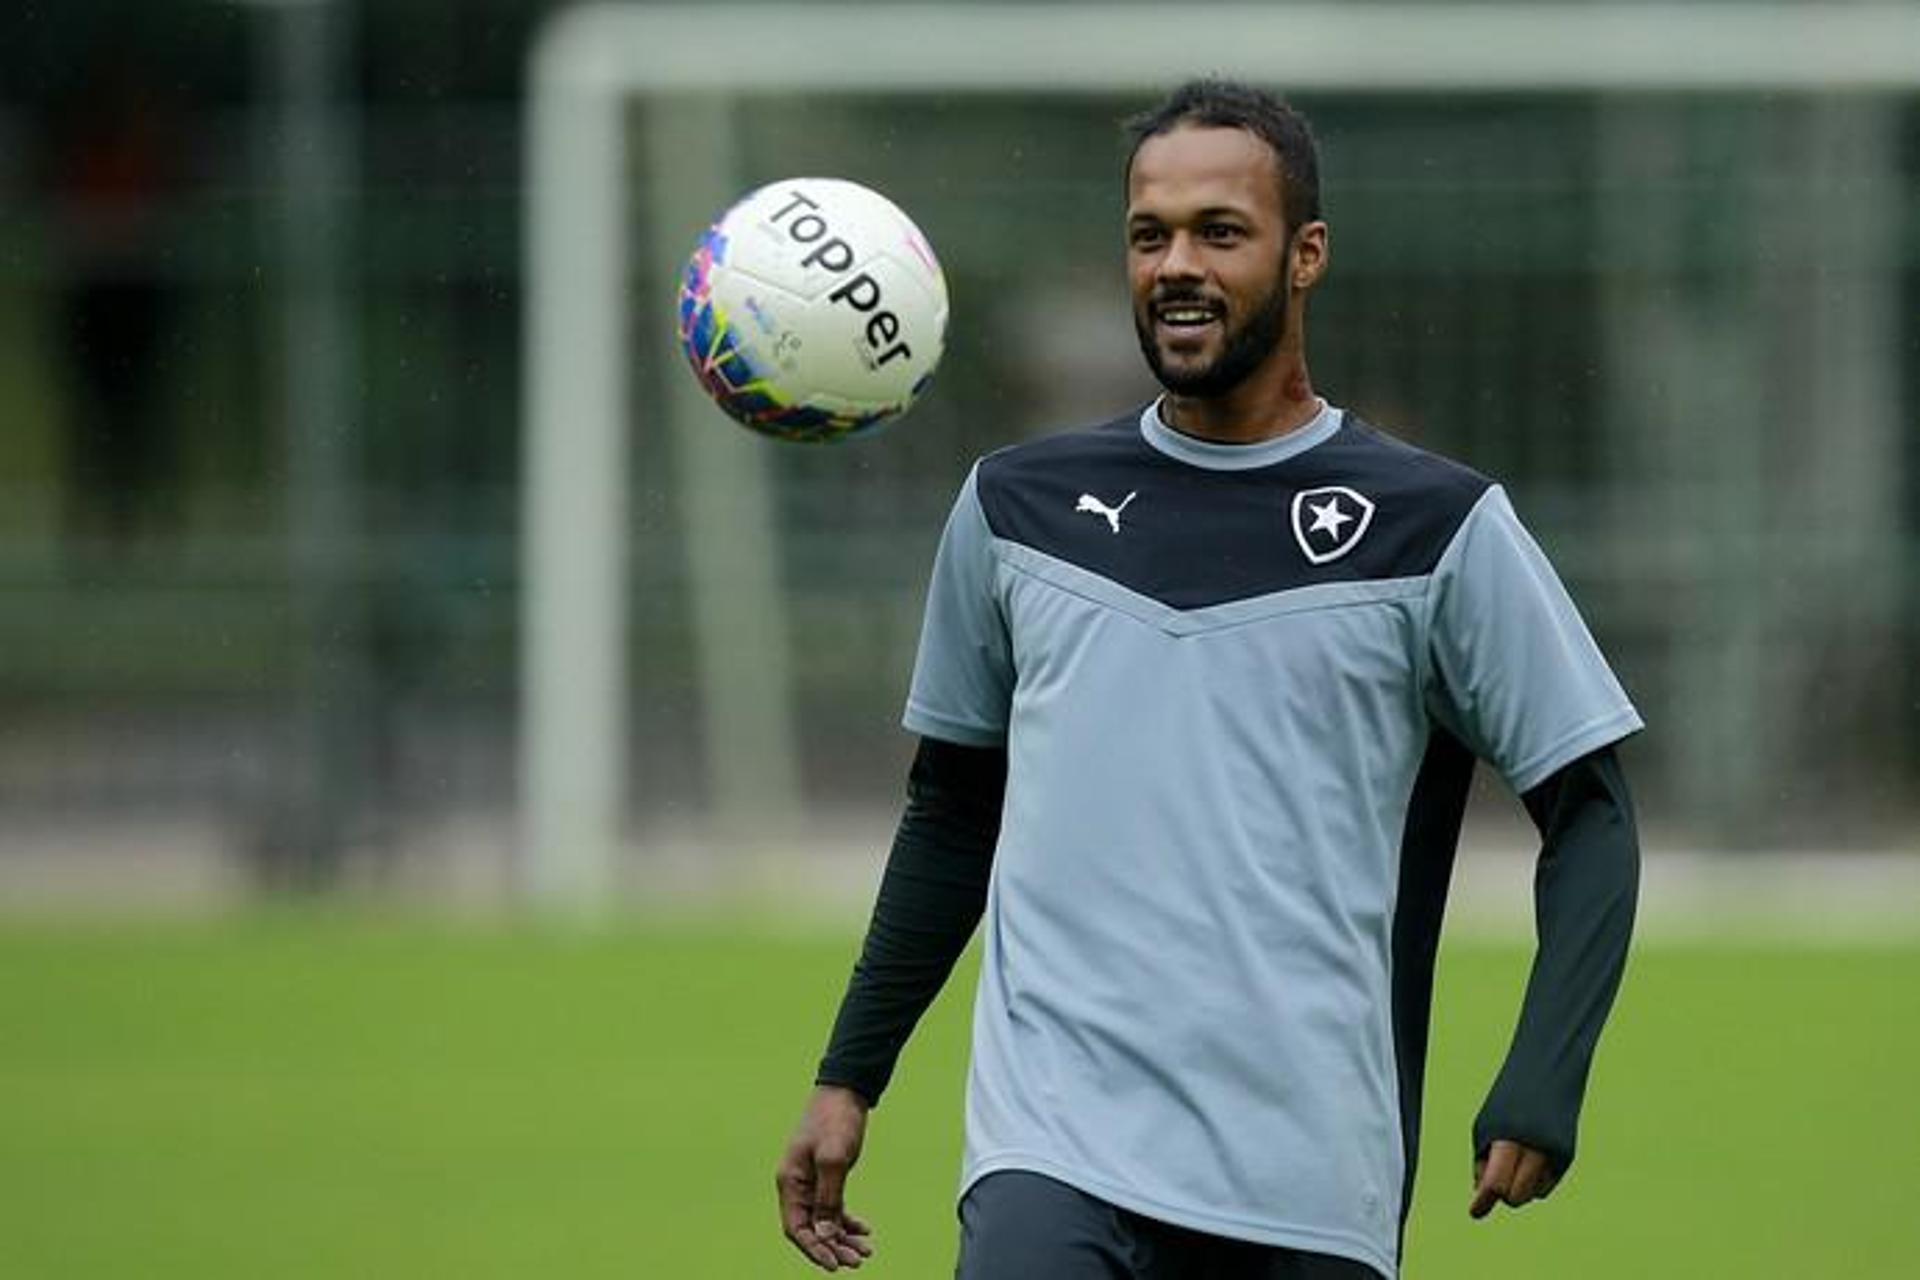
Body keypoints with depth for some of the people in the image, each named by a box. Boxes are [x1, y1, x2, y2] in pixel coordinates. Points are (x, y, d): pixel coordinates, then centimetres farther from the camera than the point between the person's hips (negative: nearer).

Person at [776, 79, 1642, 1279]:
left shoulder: (1438, 527, 2)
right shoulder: (1018, 507, 11)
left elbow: (1589, 811, 2)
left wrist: (1538, 1098, -10)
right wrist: (850, 1076, 17)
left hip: (1311, 1182, -1)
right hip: (1055, 1153, 1)